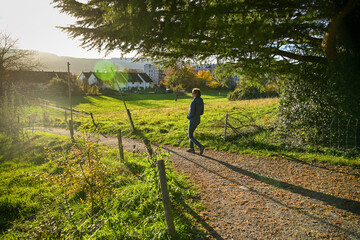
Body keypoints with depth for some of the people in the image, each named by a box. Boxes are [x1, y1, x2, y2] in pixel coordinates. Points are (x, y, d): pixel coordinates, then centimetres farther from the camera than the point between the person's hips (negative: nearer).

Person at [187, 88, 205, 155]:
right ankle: (191, 148, 25)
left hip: (193, 121, -8)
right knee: (190, 133, 22)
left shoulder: (193, 102, -24)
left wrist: (188, 116, -3)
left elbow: (192, 113, -25)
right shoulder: (201, 102, 2)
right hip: (198, 120, 8)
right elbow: (201, 112, 10)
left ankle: (201, 146, -9)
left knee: (191, 136, 5)